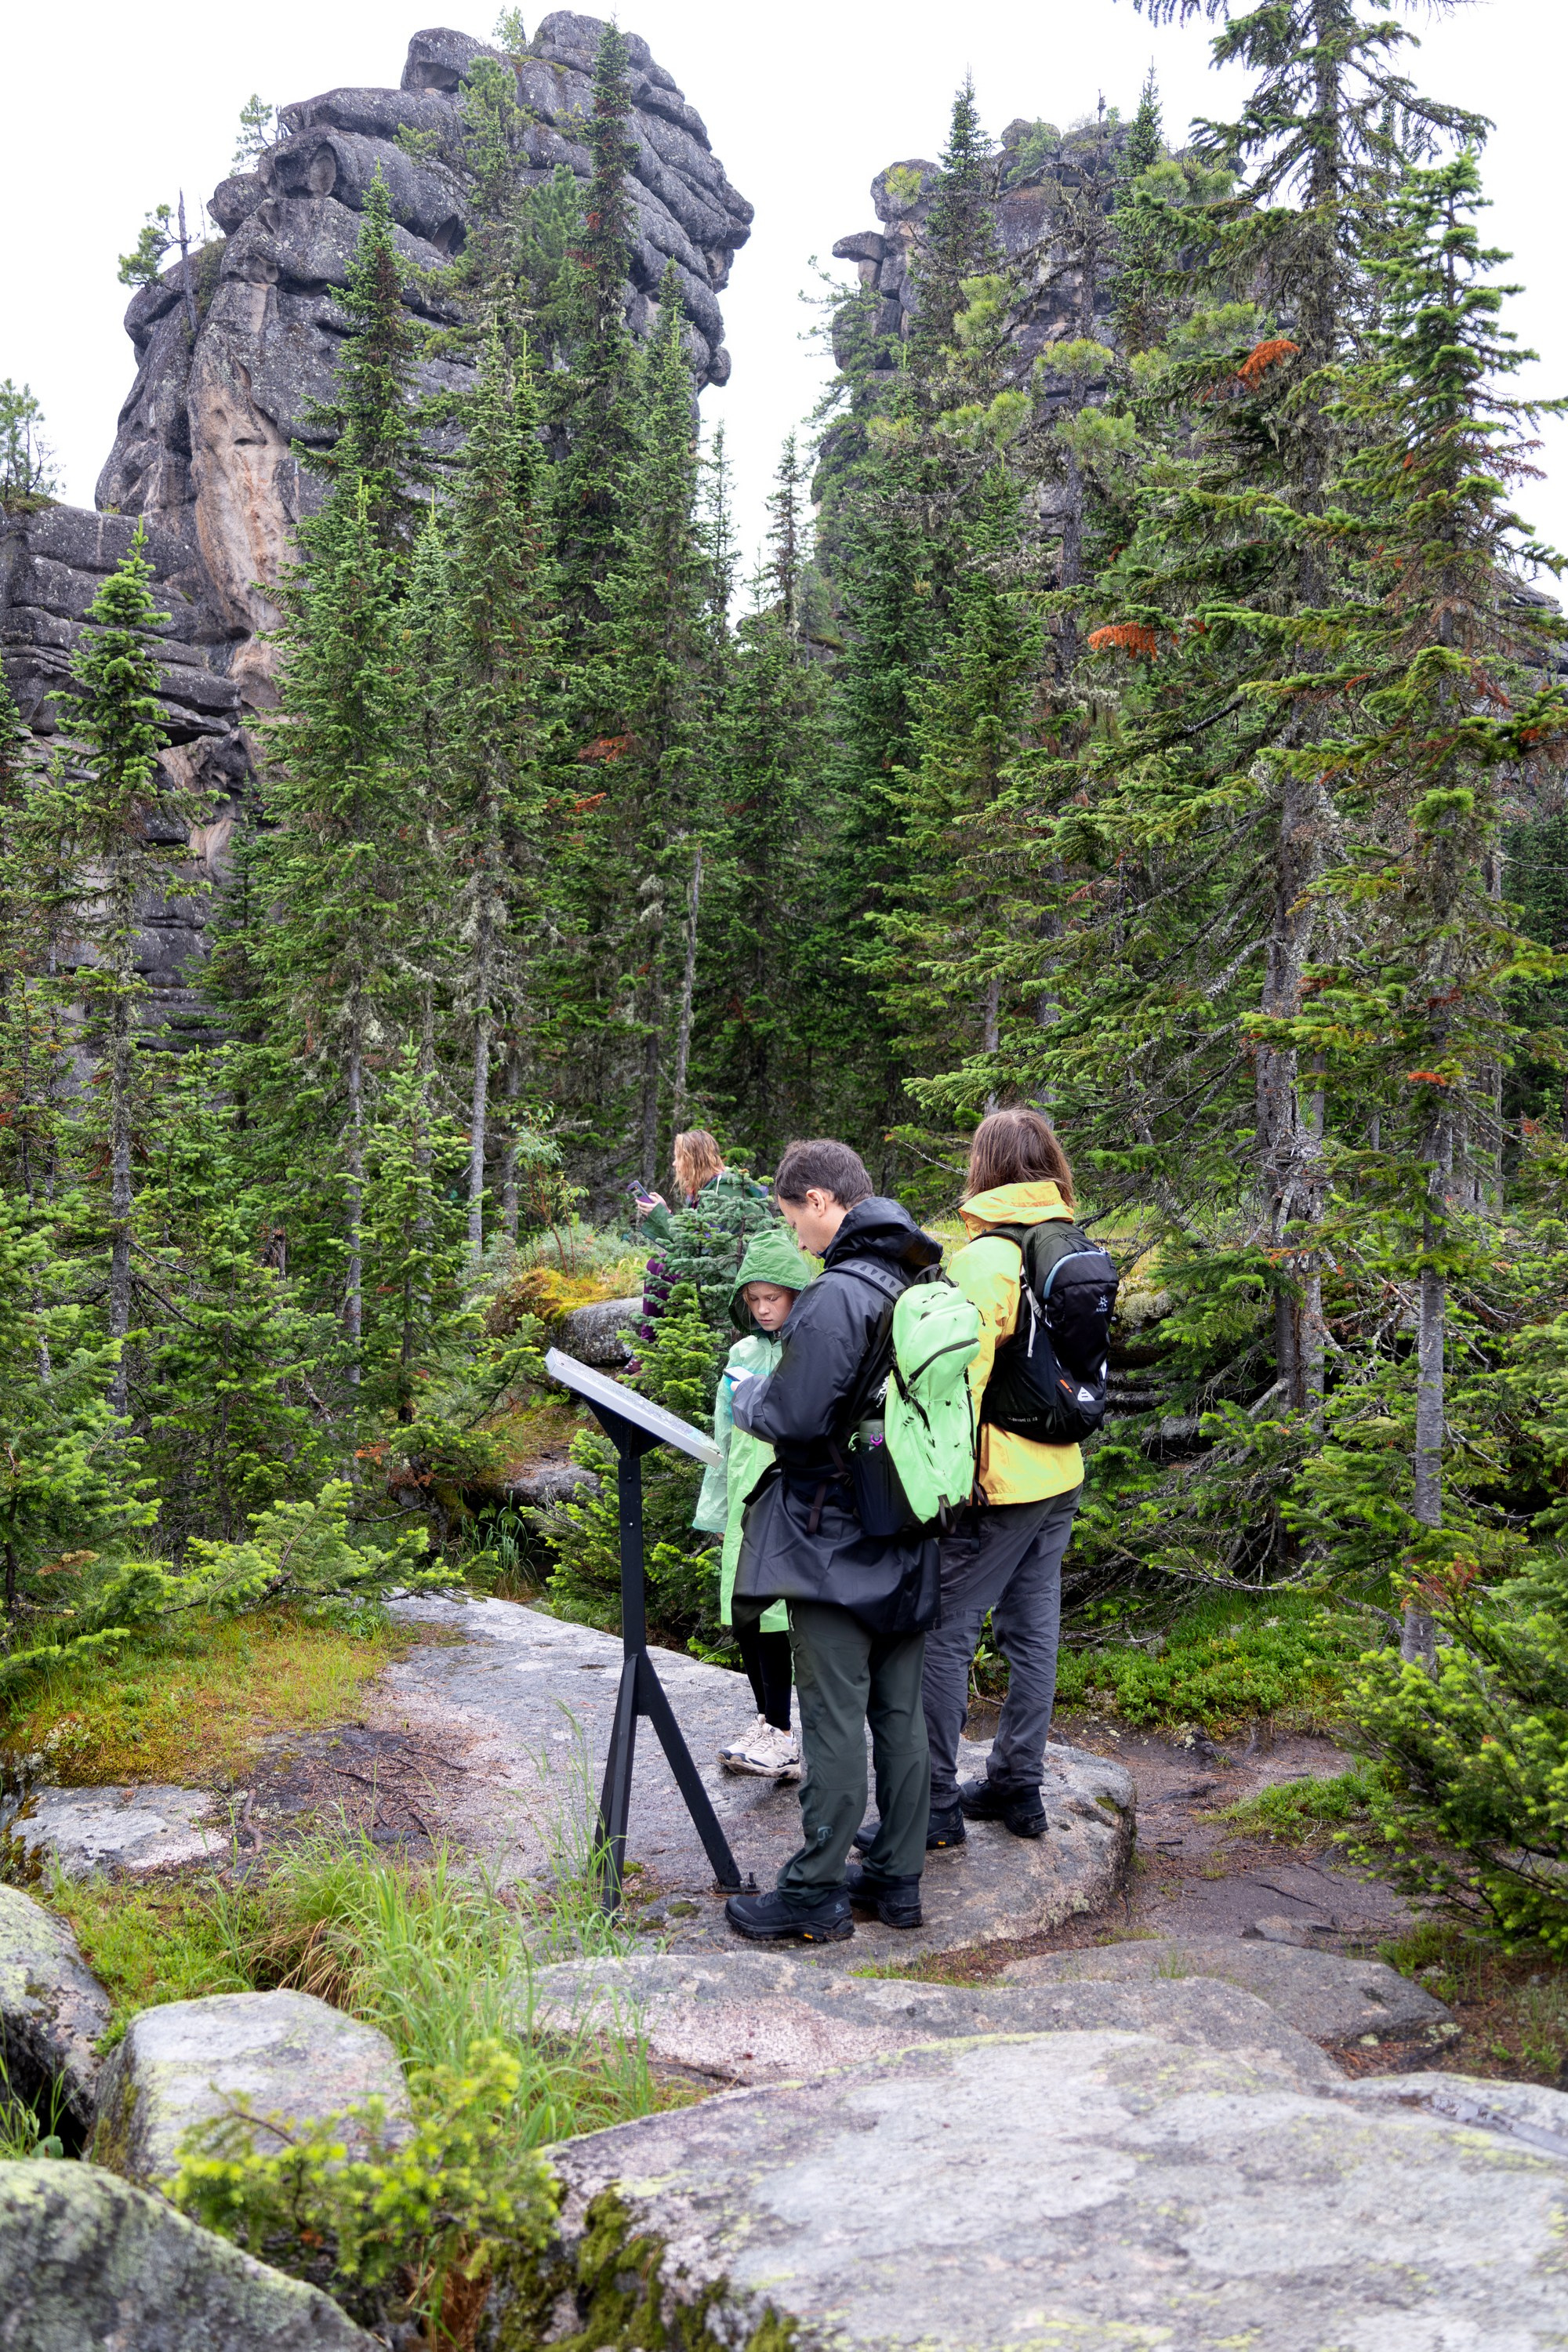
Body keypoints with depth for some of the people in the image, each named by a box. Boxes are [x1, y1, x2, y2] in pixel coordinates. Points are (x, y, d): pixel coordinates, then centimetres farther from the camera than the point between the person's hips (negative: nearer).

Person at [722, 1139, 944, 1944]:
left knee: (835, 1719, 0)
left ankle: (813, 1895, 11)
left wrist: (747, 1397, 0)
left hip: (835, 1538, -8)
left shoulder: (837, 1295, -20)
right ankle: (896, 1879, 24)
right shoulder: (922, 1283, 6)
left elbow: (797, 1418, -22)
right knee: (900, 1713, 14)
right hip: (907, 1543, 8)